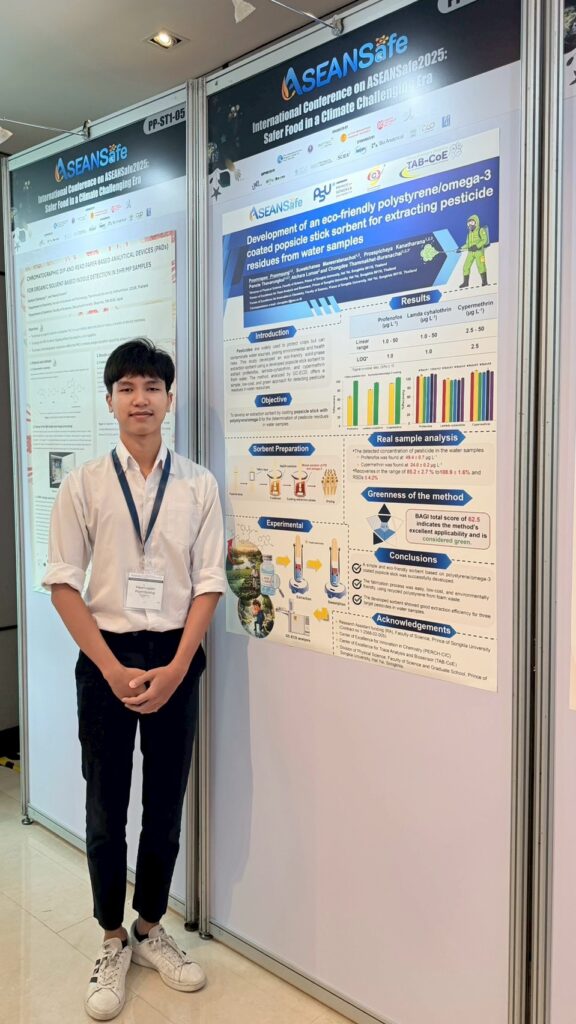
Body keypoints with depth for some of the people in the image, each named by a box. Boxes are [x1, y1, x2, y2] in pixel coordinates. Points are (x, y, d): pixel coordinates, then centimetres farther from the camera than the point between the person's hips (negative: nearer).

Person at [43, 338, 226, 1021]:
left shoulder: (198, 486, -1)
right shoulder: (83, 485, -2)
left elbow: (208, 584, -1)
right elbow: (63, 584, -3)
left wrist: (176, 667, -11)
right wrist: (113, 669, -11)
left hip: (175, 658, 1)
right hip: (105, 656, 0)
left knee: (166, 805, 12)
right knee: (105, 809, 10)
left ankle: (150, 930, 35)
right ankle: (113, 942, 31)